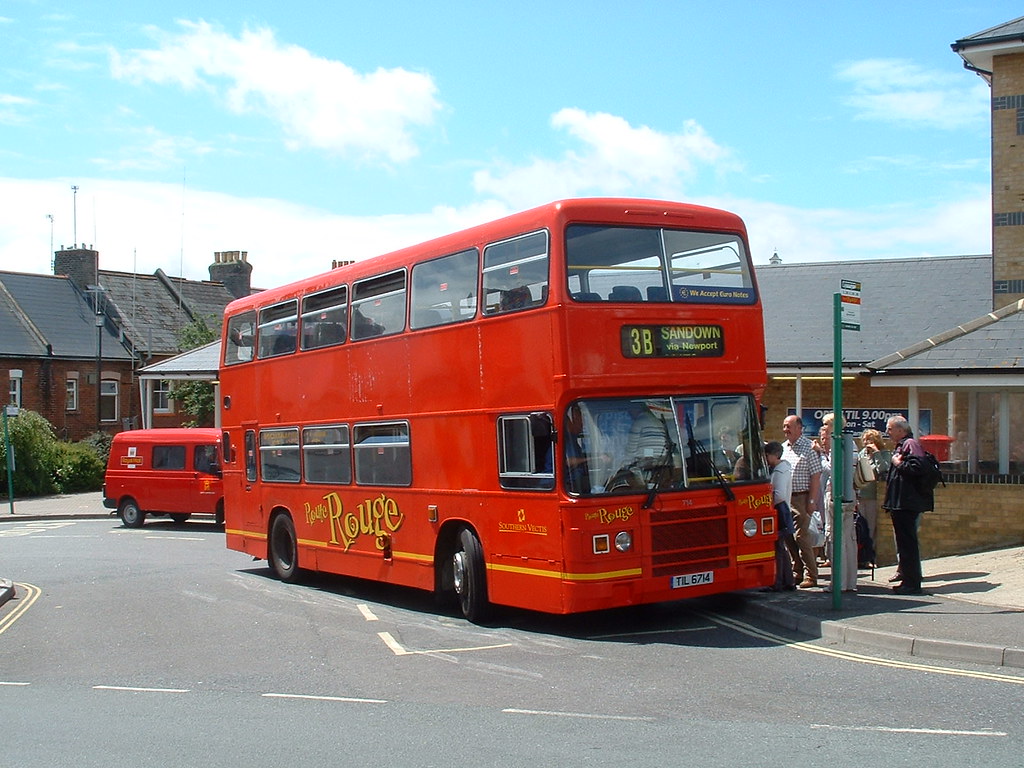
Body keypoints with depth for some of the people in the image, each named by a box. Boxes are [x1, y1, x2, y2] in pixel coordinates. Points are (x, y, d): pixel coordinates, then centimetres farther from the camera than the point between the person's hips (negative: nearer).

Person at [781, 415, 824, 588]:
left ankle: (811, 576, -1)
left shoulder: (808, 448, -6)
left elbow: (816, 476, -9)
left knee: (802, 538, -8)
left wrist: (811, 501, -14)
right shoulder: (783, 447, 13)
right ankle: (797, 573, 17)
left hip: (801, 497, -6)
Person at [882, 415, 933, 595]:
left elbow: (915, 468, -27)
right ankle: (907, 579, 20)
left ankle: (912, 583, -7)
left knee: (908, 542, -9)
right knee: (904, 541, 14)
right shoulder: (900, 446, 20)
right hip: (900, 504, 11)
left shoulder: (911, 444, -12)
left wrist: (899, 463, -14)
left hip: (907, 504, -11)